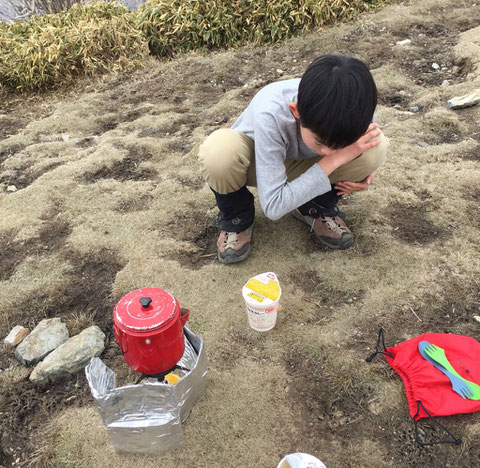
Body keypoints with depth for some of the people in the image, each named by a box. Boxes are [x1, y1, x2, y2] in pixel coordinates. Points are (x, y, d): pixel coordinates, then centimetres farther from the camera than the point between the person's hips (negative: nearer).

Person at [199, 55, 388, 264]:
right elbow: (273, 206, -36)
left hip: (300, 164, 3)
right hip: (257, 162, -3)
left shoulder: (356, 108, -27)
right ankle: (236, 218, -6)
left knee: (376, 147, -25)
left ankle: (317, 208, 3)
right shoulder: (270, 115, -40)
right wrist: (334, 159, -40)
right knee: (219, 151, -39)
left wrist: (362, 170, -20)